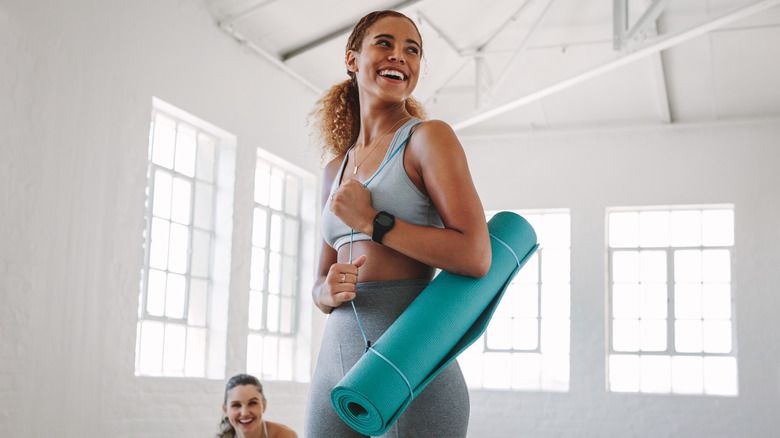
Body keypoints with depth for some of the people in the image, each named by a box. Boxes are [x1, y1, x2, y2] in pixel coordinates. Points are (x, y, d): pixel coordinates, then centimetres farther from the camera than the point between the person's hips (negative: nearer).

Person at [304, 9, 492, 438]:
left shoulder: (427, 138, -2)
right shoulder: (335, 171, 17)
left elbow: (477, 257, -13)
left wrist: (372, 222, -10)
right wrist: (330, 291, -5)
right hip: (336, 365, 6)